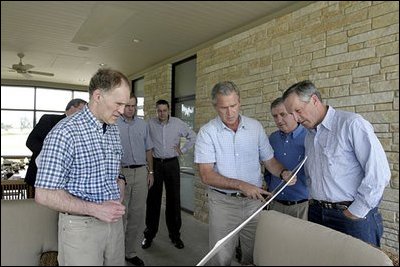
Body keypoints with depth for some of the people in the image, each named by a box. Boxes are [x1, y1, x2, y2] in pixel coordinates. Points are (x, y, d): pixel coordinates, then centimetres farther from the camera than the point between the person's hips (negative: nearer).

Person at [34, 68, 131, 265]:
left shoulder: (114, 131, 5)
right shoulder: (65, 132, -18)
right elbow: (45, 195, -18)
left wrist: (119, 199, -2)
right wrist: (95, 209, -21)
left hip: (114, 221, 7)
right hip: (81, 226, -6)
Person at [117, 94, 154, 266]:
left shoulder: (143, 124, 11)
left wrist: (150, 172, 10)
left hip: (141, 172, 4)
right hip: (121, 172, -4)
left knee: (137, 214, 10)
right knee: (120, 214, 3)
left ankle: (130, 252, 25)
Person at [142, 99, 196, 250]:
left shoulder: (178, 123, 1)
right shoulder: (150, 124, -2)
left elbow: (193, 136, 10)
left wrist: (183, 150, 4)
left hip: (172, 164, 1)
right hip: (155, 164, 0)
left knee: (174, 199, 6)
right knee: (153, 200, 6)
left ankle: (175, 235, 20)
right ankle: (149, 234, 21)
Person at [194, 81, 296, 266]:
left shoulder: (256, 127, 3)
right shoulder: (207, 132, -8)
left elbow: (269, 160, 10)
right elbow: (206, 175, -13)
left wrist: (283, 173, -11)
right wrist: (241, 185, -22)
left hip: (254, 200, 3)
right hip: (223, 202, -3)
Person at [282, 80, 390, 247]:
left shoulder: (352, 124, -12)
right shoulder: (309, 136, 12)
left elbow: (378, 172, -16)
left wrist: (356, 211, -12)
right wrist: (315, 203, 9)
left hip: (354, 216, -6)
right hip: (316, 213, 6)